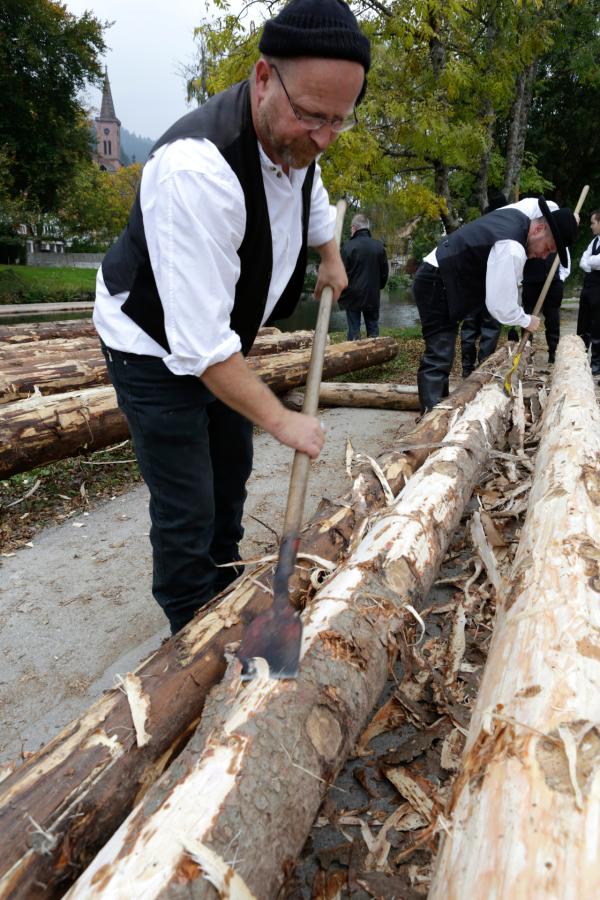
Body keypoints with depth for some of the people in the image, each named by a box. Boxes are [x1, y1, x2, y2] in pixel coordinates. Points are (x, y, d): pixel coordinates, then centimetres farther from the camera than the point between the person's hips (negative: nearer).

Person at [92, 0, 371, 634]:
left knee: (232, 470, 20)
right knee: (187, 509, -6)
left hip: (220, 340, 9)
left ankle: (226, 597, 43)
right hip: (157, 348, -8)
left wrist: (330, 257, 21)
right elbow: (199, 343, -36)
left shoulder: (294, 136, -9)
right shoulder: (197, 171, -37)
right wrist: (281, 420, -27)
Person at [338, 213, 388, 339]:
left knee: (354, 330, 0)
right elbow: (385, 271, 9)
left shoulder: (348, 246, -11)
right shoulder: (379, 246, 3)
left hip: (353, 296, -3)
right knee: (373, 329, 11)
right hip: (373, 296, 3)